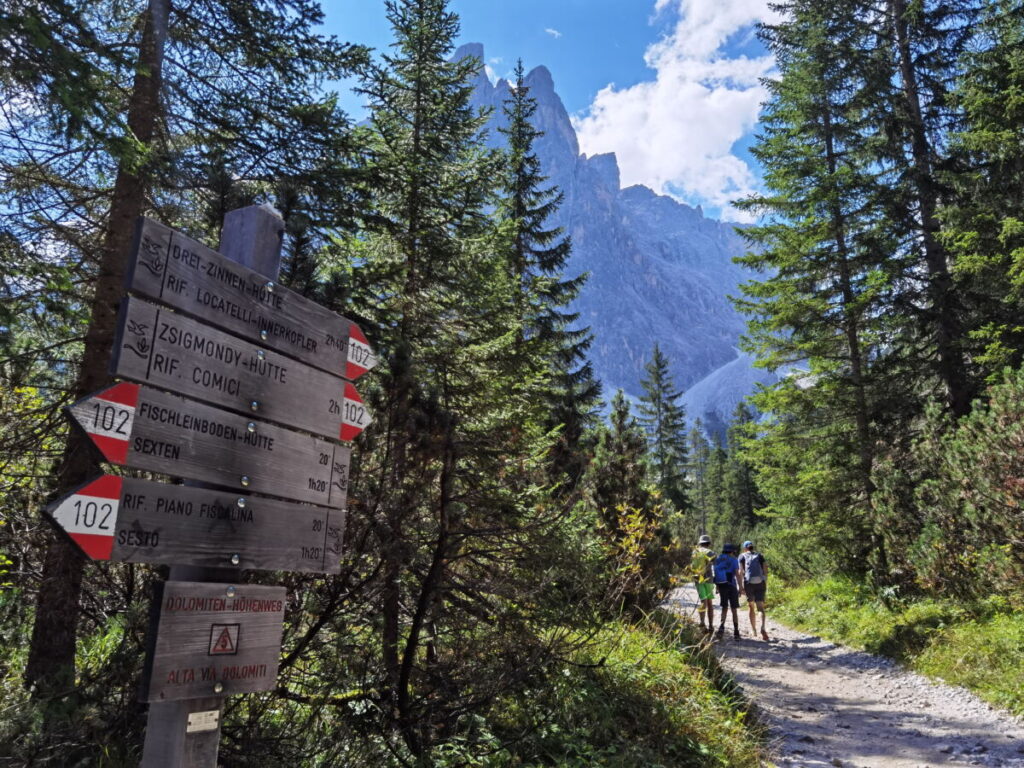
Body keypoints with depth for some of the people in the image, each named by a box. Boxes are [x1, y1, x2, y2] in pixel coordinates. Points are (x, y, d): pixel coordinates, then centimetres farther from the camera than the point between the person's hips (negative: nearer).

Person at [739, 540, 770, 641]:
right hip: (760, 583, 1)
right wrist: (766, 584, 15)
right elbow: (765, 570, 8)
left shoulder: (742, 556, 11)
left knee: (751, 607, 17)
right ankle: (762, 628, -29)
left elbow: (741, 571, -2)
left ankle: (754, 630, 22)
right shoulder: (759, 555, 17)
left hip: (749, 583, -1)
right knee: (760, 608, -4)